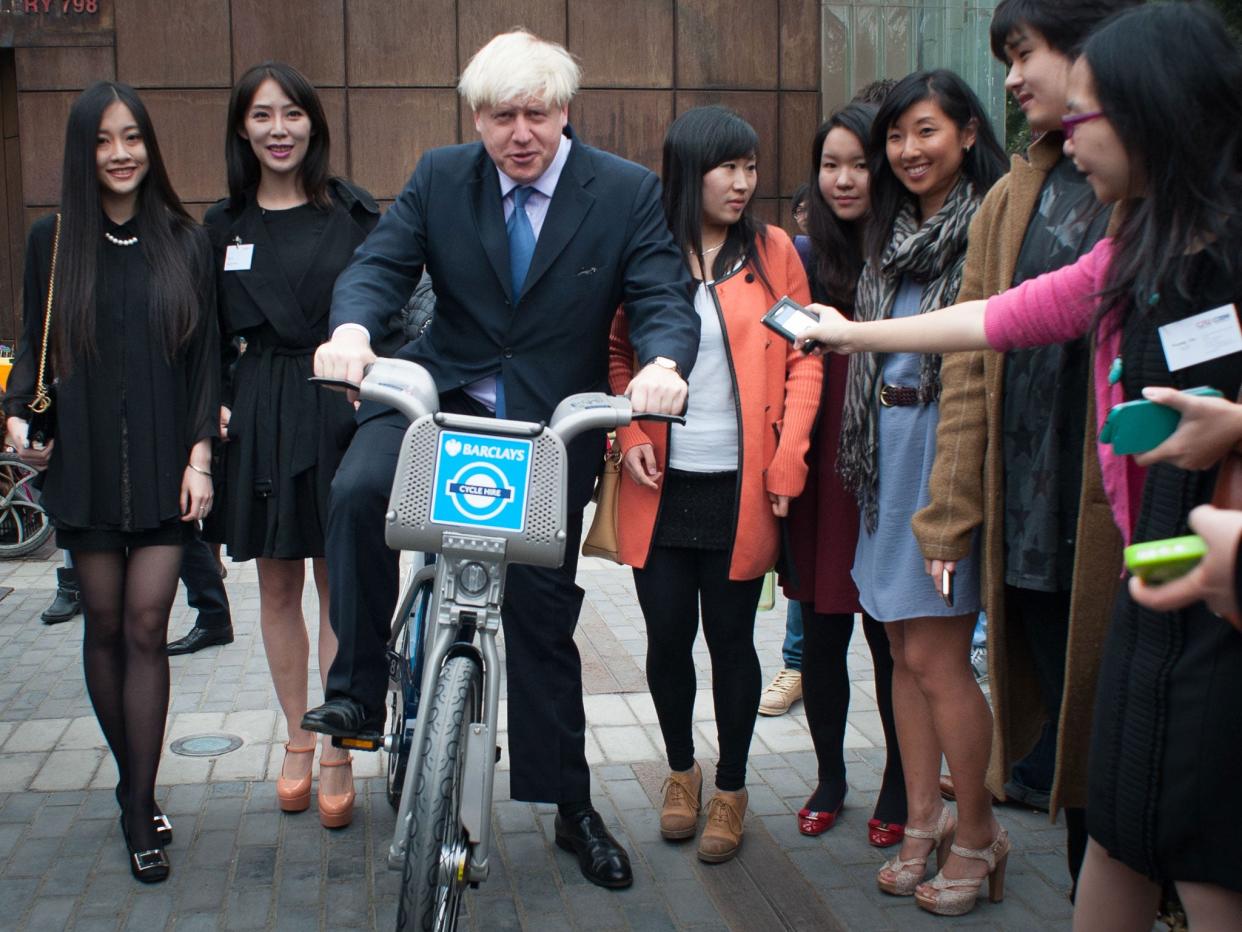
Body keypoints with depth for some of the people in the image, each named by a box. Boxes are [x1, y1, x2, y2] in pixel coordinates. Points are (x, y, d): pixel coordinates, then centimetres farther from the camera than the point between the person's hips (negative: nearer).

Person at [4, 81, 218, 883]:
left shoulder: (186, 242, 5)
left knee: (146, 628, -5)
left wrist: (200, 456, -2)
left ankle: (140, 811, 1)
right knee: (105, 626, 6)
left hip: (164, 465, -1)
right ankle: (134, 783, 22)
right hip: (84, 464, 1)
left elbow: (206, 358, 5)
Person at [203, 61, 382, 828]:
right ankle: (298, 741, 24)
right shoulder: (225, 224, 9)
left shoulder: (354, 214, 0)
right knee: (277, 588, 10)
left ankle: (337, 755, 9)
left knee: (337, 586, 1)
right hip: (258, 417, 3)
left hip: (339, 411, -3)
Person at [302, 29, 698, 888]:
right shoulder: (439, 179, 0)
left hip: (554, 420, -1)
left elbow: (667, 297, -13)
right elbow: (379, 265, -8)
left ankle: (572, 807, 21)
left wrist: (665, 363, -36)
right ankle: (357, 689, -11)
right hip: (437, 393, 1)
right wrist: (352, 328, -32)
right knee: (360, 491, -30)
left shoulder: (627, 192, -6)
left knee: (543, 612, 5)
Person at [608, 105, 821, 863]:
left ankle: (731, 788, 24)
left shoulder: (773, 251, 3)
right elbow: (618, 355, 10)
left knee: (731, 636, 6)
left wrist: (788, 460, -7)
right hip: (662, 487, 1)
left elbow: (803, 359, 2)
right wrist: (630, 434, -5)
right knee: (668, 634, 6)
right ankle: (682, 770, 30)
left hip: (740, 488, -1)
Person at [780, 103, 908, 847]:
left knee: (892, 639, 6)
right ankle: (830, 778, 29)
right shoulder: (811, 259, 8)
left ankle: (899, 790, 23)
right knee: (822, 637, 10)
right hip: (823, 471, 4)